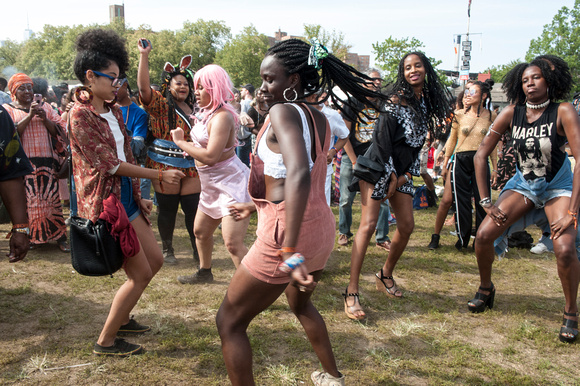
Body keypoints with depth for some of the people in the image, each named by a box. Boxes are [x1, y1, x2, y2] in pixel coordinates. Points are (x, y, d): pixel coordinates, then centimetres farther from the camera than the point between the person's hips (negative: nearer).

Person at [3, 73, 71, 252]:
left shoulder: (44, 106, 16)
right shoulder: (8, 109, 10)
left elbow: (60, 130, 8)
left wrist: (45, 119, -9)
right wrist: (29, 116, -12)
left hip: (47, 160, 1)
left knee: (51, 197, -4)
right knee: (27, 199, -4)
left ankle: (59, 236, -1)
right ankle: (32, 236, 8)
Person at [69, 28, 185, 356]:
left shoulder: (114, 111, 10)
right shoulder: (81, 114, -16)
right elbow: (108, 164, -18)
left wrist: (138, 197, 18)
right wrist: (159, 176, -16)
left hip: (126, 198, 9)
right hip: (104, 203, -9)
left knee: (155, 260, 15)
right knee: (141, 273, -3)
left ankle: (121, 319, 34)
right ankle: (106, 341, 14)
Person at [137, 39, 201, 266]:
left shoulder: (193, 109, 14)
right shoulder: (161, 105, -4)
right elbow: (143, 86, -20)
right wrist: (144, 55, -24)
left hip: (191, 167, 4)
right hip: (165, 166, -4)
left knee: (194, 209, 2)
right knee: (167, 210, 5)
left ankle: (198, 250, 14)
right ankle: (167, 250, 21)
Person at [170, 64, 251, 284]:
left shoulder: (222, 117, -21)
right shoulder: (209, 113, 11)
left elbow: (210, 157, -28)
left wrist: (180, 142, -17)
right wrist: (191, 147, 1)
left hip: (231, 184, -11)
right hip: (213, 185, 11)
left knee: (233, 244, -14)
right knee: (201, 231, 23)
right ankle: (204, 272, 44)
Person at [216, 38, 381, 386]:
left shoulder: (283, 112, -15)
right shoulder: (320, 119, 10)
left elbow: (298, 176, -32)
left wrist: (289, 251, -35)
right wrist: (255, 206, 31)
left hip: (290, 231, -9)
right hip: (322, 227, 9)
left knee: (229, 322, 7)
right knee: (300, 303, 35)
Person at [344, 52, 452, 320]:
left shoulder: (427, 103, 11)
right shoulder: (396, 100, -12)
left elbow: (418, 143, 14)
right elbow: (382, 139, -15)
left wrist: (407, 174, 4)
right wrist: (390, 175, -13)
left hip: (401, 171, 8)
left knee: (407, 226, 8)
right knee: (368, 224, -15)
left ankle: (386, 276, 28)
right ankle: (351, 292, -15)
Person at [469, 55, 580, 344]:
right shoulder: (512, 112, -10)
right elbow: (481, 154, -8)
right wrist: (486, 202, -11)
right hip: (523, 183, 3)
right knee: (483, 235, -12)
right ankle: (486, 288, 17)